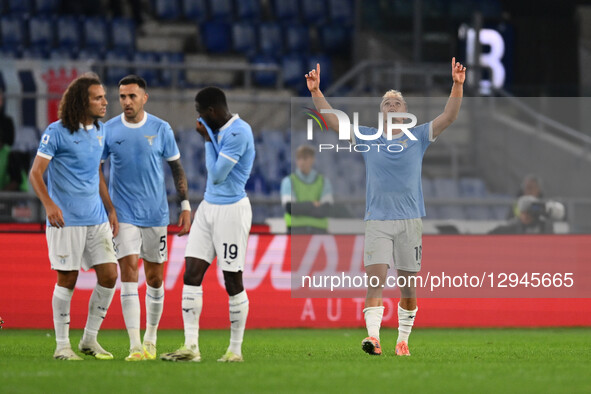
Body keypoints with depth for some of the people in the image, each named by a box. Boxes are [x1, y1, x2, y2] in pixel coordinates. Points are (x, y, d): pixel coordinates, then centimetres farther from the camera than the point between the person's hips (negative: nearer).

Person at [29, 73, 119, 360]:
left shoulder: (99, 131, 12)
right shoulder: (57, 132, -8)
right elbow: (36, 173, -9)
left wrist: (111, 210, 17)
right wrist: (49, 204, -23)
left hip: (97, 218, 6)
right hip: (66, 219, -6)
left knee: (109, 275, 0)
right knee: (67, 280, -3)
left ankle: (89, 339, 13)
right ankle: (62, 345, 8)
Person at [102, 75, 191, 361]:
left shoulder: (161, 129, 0)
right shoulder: (109, 130, -1)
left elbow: (176, 168, 7)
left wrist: (185, 206, 2)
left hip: (156, 214, 1)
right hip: (123, 216, -1)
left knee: (155, 278, 7)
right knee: (128, 273, -13)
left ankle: (150, 340, 23)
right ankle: (134, 346, -17)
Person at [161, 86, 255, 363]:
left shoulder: (239, 132, -17)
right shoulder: (219, 130, 13)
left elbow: (217, 174, -16)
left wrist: (208, 138, -9)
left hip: (231, 210, -9)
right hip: (208, 206, 9)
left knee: (232, 281, -1)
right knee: (191, 273, -1)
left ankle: (235, 349, 9)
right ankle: (191, 347, -2)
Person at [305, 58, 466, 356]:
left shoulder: (418, 137, 7)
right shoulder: (367, 137, 8)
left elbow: (448, 117, -3)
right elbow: (332, 120, 3)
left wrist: (457, 86, -17)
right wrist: (316, 92, -10)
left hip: (410, 220, 1)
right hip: (377, 220, -1)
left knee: (407, 287, 5)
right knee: (375, 281, -14)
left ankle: (403, 340, 16)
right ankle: (373, 336, -23)